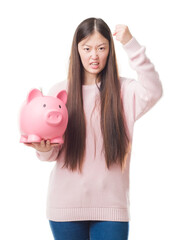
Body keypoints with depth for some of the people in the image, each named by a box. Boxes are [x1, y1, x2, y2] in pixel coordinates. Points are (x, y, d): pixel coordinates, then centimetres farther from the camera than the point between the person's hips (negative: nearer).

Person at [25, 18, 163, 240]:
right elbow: (52, 154, 5)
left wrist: (131, 45, -27)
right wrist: (44, 150, -18)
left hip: (111, 206, -1)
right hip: (66, 205, 1)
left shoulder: (124, 91, 1)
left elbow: (153, 92, -22)